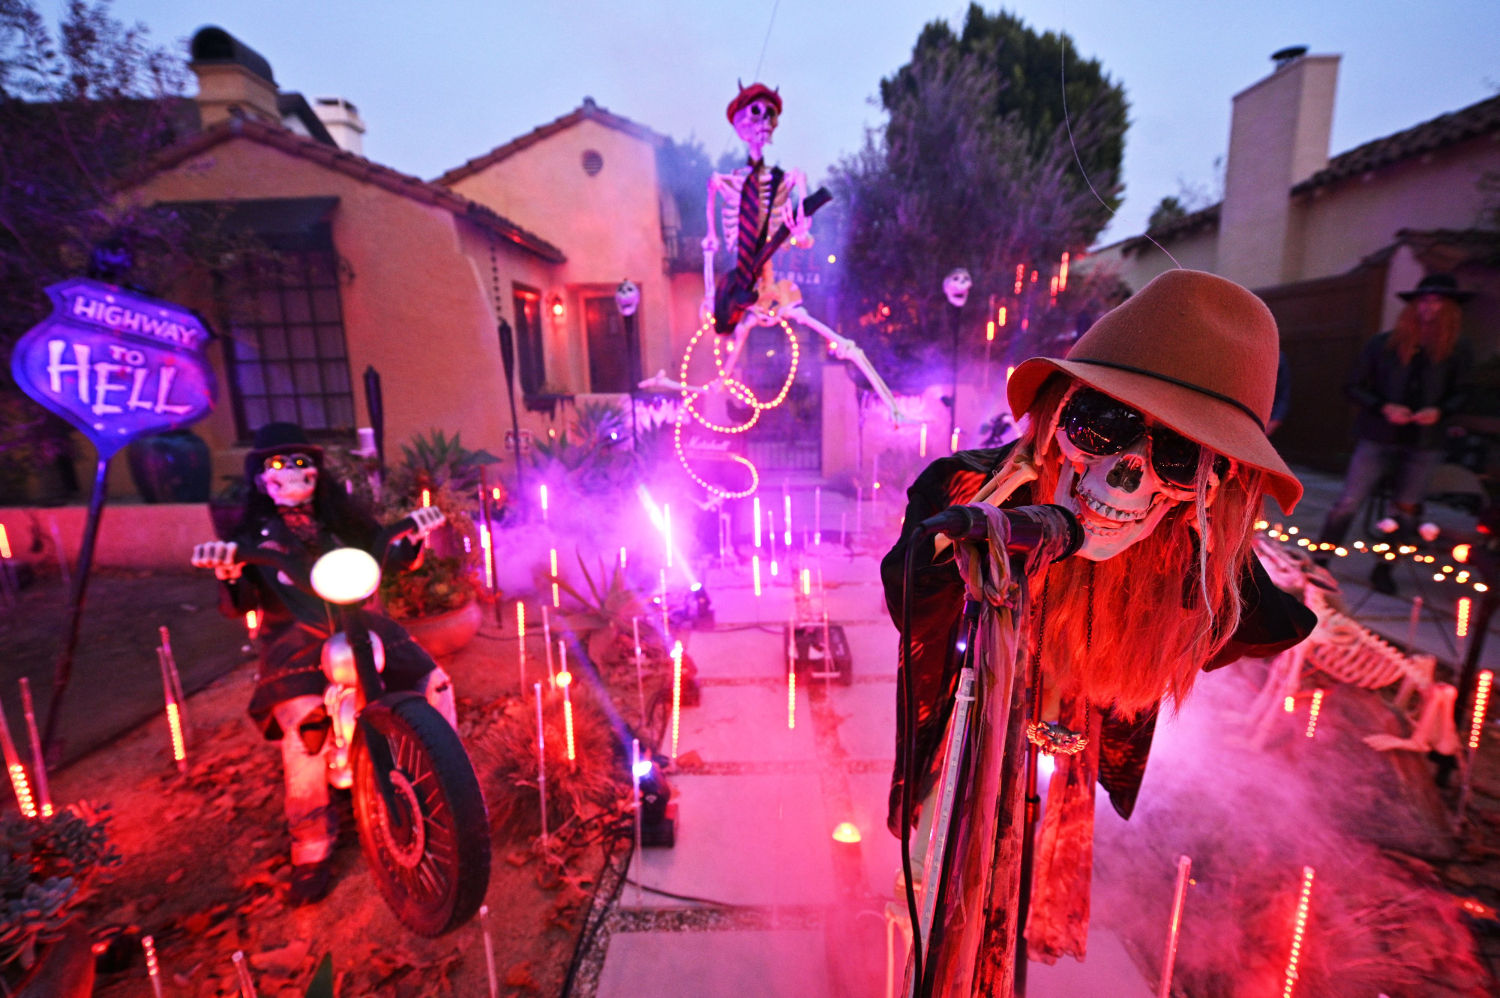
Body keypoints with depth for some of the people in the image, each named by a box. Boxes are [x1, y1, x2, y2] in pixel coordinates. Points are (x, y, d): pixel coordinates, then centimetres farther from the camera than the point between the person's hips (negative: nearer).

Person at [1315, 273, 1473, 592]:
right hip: (1378, 437, -2)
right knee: (1348, 503, -6)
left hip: (1424, 444, 2)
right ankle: (1320, 562, 2)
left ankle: (1383, 569, 19)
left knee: (1405, 512, 7)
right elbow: (1353, 386, 1)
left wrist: (1440, 411, -11)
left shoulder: (1457, 351, 5)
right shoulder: (1385, 344, 0)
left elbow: (1463, 393, 10)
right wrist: (1384, 407, -14)